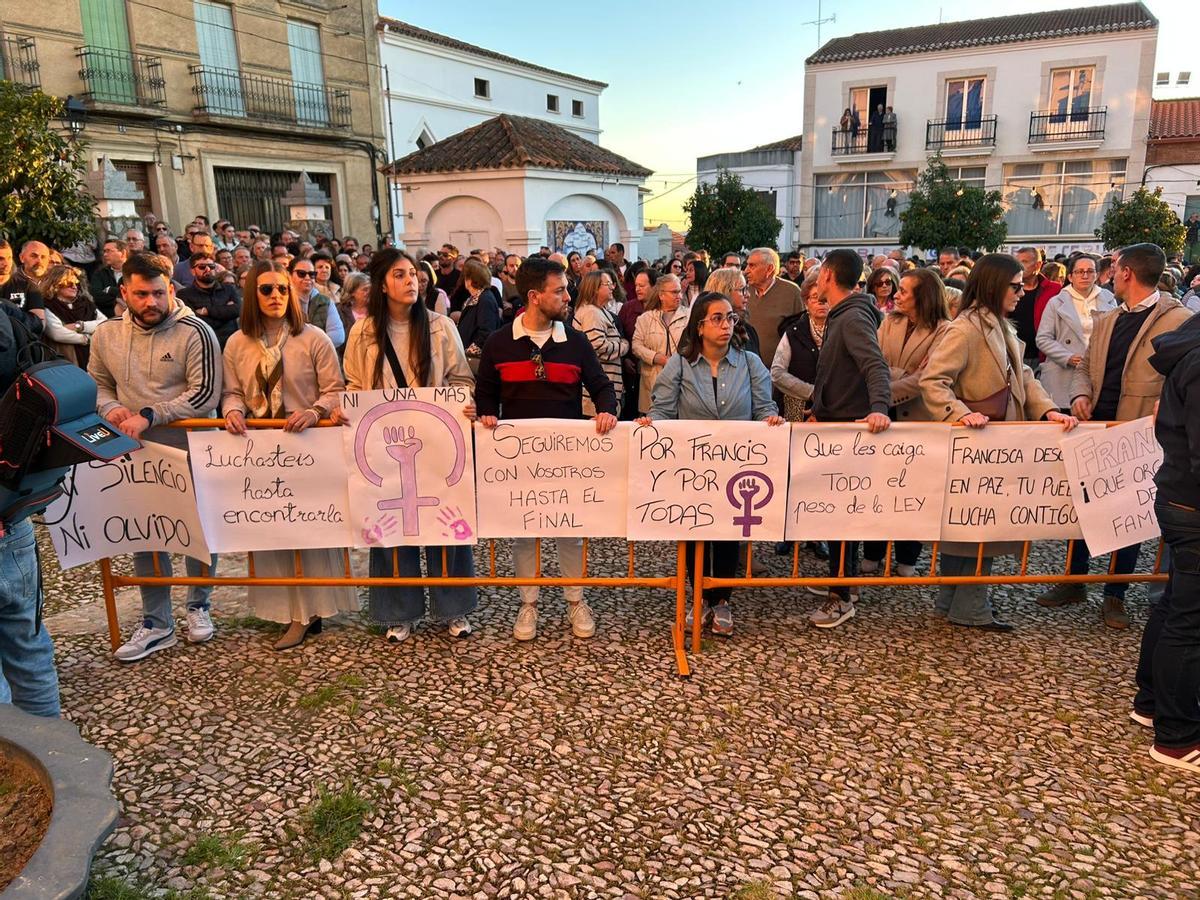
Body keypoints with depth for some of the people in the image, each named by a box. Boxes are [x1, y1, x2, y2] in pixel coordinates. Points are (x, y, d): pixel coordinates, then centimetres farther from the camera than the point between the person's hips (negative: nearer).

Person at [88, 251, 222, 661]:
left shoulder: (195, 332, -14)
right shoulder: (106, 334, 2)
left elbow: (204, 396, -20)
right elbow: (97, 385, 14)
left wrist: (149, 416, -24)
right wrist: (110, 408, -9)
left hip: (191, 452, -4)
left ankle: (198, 605, 32)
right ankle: (156, 623, 24)